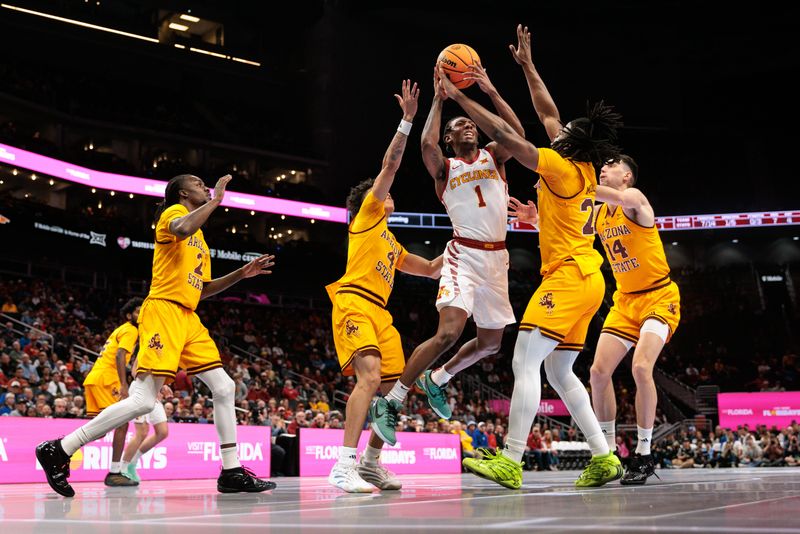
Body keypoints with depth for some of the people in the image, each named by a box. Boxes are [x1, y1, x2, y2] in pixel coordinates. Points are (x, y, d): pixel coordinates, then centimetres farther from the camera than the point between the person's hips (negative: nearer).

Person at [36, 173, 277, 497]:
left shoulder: (200, 239, 26)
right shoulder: (173, 211, 1)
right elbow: (183, 228, -25)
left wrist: (241, 273, 21)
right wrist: (216, 200, -14)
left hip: (188, 319, 9)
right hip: (164, 311, -9)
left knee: (224, 388, 4)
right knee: (144, 400, -16)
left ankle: (232, 472, 9)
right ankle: (57, 451, -9)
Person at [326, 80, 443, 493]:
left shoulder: (392, 245, 30)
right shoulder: (366, 215, 10)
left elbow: (430, 269, 36)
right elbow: (389, 166, 2)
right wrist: (407, 120, -1)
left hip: (379, 312, 9)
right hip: (354, 303, -9)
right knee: (370, 377, -25)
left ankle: (371, 463, 15)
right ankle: (344, 465, -31)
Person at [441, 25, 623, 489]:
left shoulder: (562, 168, -11)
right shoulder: (586, 170, 13)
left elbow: (505, 135, -15)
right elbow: (549, 113, 24)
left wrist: (460, 97, -9)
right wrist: (527, 66, 31)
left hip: (568, 277, -10)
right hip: (586, 280, 10)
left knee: (525, 362, -14)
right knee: (560, 373, 14)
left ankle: (510, 463, -18)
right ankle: (604, 458, 13)